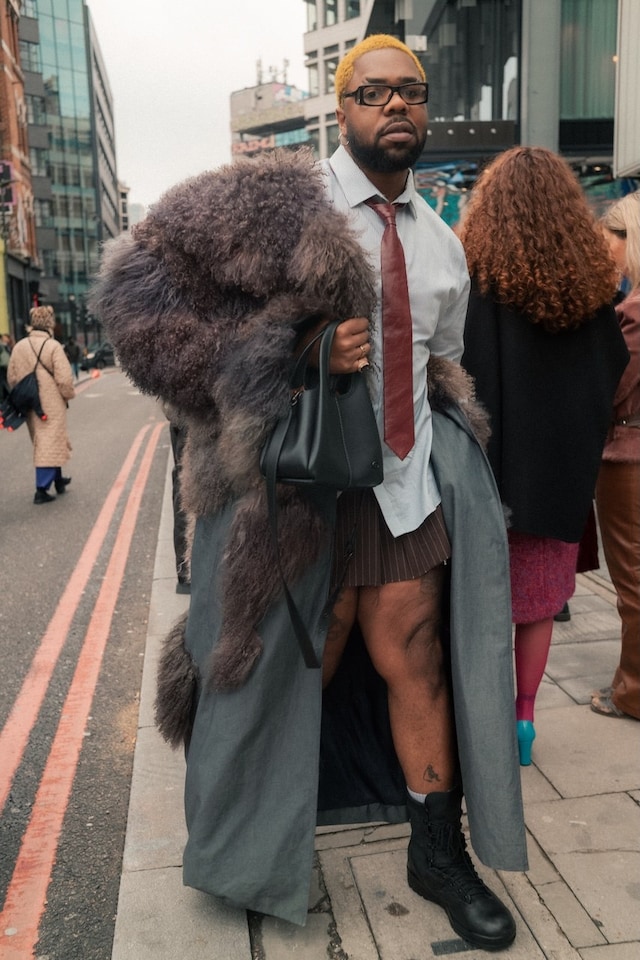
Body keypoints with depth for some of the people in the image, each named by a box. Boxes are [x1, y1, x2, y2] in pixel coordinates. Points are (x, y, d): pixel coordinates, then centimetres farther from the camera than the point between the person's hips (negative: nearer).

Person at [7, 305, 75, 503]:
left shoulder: (19, 346, 3)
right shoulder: (53, 346, -14)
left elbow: (12, 378, 7)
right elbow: (64, 379, -17)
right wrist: (68, 395, 0)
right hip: (51, 405, -6)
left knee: (46, 443, 19)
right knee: (50, 445, -1)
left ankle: (58, 480, 33)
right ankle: (41, 489, -5)